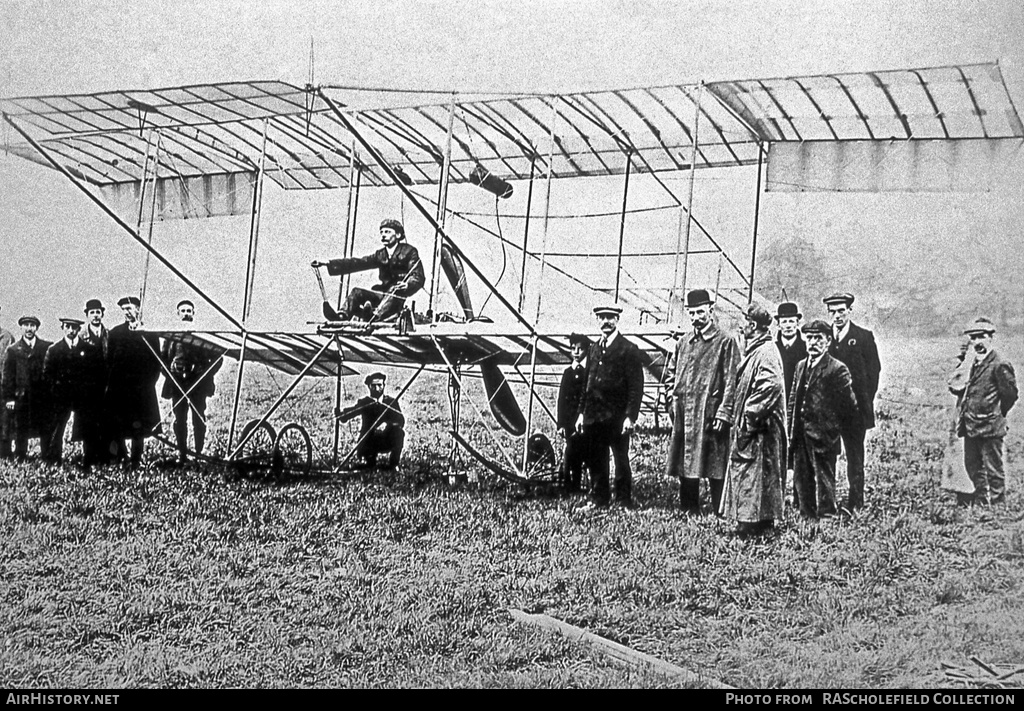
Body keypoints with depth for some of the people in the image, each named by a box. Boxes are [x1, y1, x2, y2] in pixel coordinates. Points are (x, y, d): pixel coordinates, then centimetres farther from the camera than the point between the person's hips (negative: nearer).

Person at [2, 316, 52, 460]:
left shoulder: (47, 347, 7)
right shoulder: (13, 349, 6)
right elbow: (8, 376, 3)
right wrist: (9, 398, -3)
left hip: (43, 397, 0)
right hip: (21, 398, 0)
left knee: (46, 431, 2)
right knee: (21, 432, 3)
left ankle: (47, 456, 9)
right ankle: (20, 457, 10)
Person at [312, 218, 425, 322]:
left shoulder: (409, 252, 0)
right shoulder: (380, 255, 17)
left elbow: (419, 278, -8)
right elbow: (357, 263, 8)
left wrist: (407, 285, -33)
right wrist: (328, 264, -1)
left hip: (398, 295, -6)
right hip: (382, 294, 6)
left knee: (394, 291, -37)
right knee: (356, 292, -14)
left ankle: (375, 316, -62)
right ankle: (342, 317, -37)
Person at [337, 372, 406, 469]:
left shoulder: (391, 402, -1)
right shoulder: (363, 402, 0)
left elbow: (401, 420, -17)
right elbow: (344, 417, -15)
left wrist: (387, 424, -37)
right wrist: (339, 413, -41)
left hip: (387, 442, -1)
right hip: (368, 441, 1)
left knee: (399, 431, -31)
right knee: (360, 451, -31)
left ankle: (393, 464, -10)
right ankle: (370, 460, 10)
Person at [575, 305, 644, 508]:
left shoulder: (629, 350, -3)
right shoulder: (594, 348, 15)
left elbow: (636, 386, -7)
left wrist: (630, 416, -15)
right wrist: (582, 412, 12)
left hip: (617, 417, -5)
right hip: (593, 416, 6)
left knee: (621, 461, 1)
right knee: (595, 461, 8)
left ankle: (624, 502, 8)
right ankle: (598, 500, 17)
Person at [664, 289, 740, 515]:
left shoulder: (725, 342, -3)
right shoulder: (683, 342, 15)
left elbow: (731, 381, -8)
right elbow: (670, 372, 30)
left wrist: (723, 413, -15)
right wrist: (673, 394, 14)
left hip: (710, 415, -6)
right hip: (684, 415, 6)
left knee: (715, 468, -5)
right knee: (685, 466, 9)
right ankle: (689, 511, 17)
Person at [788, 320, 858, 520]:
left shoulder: (837, 369, -8)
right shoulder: (801, 366, 13)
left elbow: (849, 406, -7)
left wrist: (831, 425, 2)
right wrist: (792, 433, 11)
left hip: (824, 438, -6)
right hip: (801, 439, 6)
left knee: (824, 486, -2)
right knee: (802, 485, 11)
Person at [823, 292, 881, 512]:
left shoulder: (864, 337, 3)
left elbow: (873, 371, 3)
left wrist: (865, 402, -3)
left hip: (855, 406, -2)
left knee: (855, 455, 2)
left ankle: (855, 503, 7)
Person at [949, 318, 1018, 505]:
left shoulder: (999, 365, -14)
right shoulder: (975, 363, 13)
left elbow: (1010, 394, -12)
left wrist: (996, 415, -3)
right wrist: (959, 389, 3)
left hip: (989, 427, -9)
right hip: (971, 426, 9)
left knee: (993, 469, 0)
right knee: (973, 465, 16)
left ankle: (997, 502, 8)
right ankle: (981, 500, 29)